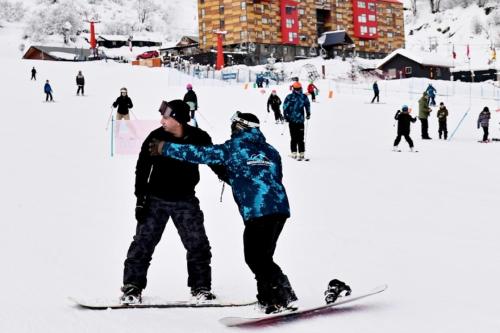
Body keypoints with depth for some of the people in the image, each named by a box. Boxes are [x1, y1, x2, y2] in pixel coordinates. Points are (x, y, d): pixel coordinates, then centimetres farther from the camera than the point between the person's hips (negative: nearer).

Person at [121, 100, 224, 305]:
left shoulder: (199, 138, -9)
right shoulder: (156, 137, -11)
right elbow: (142, 169, -5)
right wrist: (141, 200, -9)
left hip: (185, 200, 1)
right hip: (157, 199, -1)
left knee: (197, 244, 0)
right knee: (144, 241, -4)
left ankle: (200, 287, 14)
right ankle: (132, 286, 5)